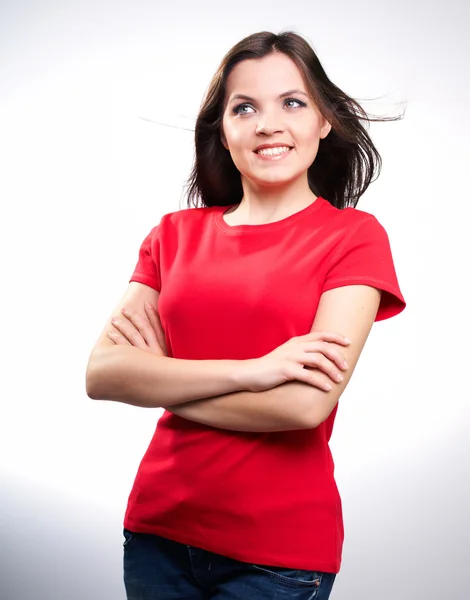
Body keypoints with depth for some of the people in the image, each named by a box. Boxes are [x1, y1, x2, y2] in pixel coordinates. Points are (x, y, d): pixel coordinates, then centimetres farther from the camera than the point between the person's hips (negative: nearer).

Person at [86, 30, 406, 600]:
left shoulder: (354, 236, -6)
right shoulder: (175, 233, 4)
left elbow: (306, 403, -18)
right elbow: (100, 375, -8)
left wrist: (161, 378, -8)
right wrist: (247, 371, -19)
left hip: (281, 549, -3)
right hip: (158, 528, 4)